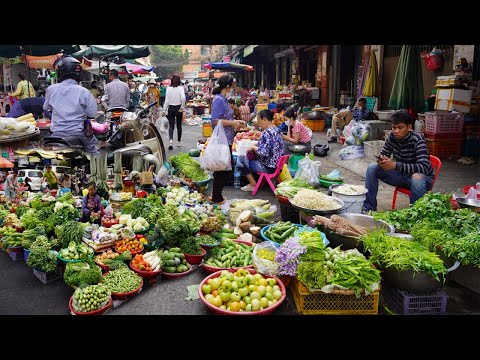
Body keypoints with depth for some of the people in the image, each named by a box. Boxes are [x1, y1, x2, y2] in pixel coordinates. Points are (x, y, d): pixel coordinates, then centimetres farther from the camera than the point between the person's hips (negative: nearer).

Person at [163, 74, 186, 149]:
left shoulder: (168, 88, -3)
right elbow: (183, 97, -22)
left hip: (170, 108, 1)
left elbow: (167, 100, -3)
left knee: (171, 126, 4)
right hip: (178, 108, -1)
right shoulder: (180, 88, -6)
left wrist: (164, 110, 3)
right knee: (179, 126, 14)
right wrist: (182, 106, -10)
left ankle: (171, 140, -19)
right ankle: (179, 142, 24)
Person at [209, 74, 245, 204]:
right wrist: (233, 123, -17)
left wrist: (235, 123, 13)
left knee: (226, 169, 16)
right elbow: (215, 121, -23)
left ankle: (216, 197, 27)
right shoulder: (218, 100, -16)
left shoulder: (223, 99, 14)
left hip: (226, 140, 10)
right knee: (224, 170, -2)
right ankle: (217, 199, 10)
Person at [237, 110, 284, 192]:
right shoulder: (276, 130, 8)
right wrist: (255, 147, 10)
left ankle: (253, 185, 10)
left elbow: (263, 152, -28)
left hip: (268, 167, -10)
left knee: (241, 159, 0)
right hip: (276, 165, 10)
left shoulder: (267, 132, -21)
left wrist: (253, 148, -11)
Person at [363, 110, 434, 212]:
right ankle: (368, 208, -8)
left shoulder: (418, 140, -23)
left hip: (423, 177, -5)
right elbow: (383, 154, 6)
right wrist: (382, 160, -21)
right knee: (372, 168, -11)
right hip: (401, 175, 6)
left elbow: (424, 167, -33)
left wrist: (395, 165, -41)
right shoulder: (392, 137, -8)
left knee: (417, 178, -41)